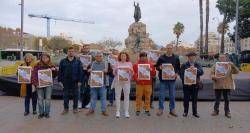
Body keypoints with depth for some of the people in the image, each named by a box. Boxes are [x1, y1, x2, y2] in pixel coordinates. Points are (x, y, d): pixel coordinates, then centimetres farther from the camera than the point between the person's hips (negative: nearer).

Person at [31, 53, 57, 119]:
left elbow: (54, 75, 10)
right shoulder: (37, 66, -4)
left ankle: (47, 113, 17)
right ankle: (41, 113, 18)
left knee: (48, 98, 5)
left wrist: (55, 70, -11)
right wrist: (35, 84, -17)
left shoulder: (51, 66, 3)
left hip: (48, 84, 1)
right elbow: (34, 75, -8)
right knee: (40, 99, 6)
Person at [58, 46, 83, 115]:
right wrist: (60, 80, -1)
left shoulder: (78, 62, 3)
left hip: (75, 82, -1)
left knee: (75, 95, 7)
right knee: (65, 95, 7)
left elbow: (80, 72, 0)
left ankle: (75, 108, 20)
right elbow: (60, 71, 5)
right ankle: (66, 108, 18)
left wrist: (79, 81, -6)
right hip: (65, 82, 1)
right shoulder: (63, 61, 6)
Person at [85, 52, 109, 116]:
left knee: (103, 97, 0)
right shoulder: (93, 63, 12)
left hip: (102, 82, -1)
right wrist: (90, 70, -17)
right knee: (93, 96, 8)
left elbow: (106, 70, -1)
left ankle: (104, 110, 6)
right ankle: (92, 109, 18)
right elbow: (91, 69, 6)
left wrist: (104, 71, -24)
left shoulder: (104, 63, 8)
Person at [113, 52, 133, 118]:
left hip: (126, 82, 0)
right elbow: (114, 73, 8)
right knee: (117, 96, -1)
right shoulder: (117, 64, 8)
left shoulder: (129, 63, 9)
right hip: (118, 81, 0)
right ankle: (118, 111, 6)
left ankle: (126, 112, 5)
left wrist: (130, 70, -11)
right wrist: (116, 70, -11)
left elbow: (132, 74, 9)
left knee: (127, 96, -1)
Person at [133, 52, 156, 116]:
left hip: (148, 83, 1)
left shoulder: (150, 64, 11)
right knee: (139, 97, 1)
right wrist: (136, 78, -15)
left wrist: (151, 70, -11)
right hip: (139, 83, -1)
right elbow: (134, 73, 3)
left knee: (148, 97, 3)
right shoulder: (136, 64, 7)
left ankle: (147, 110, 12)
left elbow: (154, 74, 10)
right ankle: (138, 110, 10)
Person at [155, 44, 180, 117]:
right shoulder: (161, 57, 2)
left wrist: (176, 74, -10)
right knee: (162, 95, 2)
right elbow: (157, 67, 7)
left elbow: (178, 68, 9)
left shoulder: (176, 58, 7)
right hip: (163, 78, -1)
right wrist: (159, 68, -16)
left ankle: (172, 109, 19)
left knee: (172, 95, 8)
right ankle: (161, 109, 13)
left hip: (172, 79, 2)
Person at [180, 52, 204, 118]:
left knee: (195, 99, 8)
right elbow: (181, 74, -3)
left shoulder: (198, 65, 9)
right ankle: (185, 112, 18)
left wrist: (195, 69, -21)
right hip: (186, 85, -2)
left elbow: (201, 72, -6)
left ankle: (195, 112, 19)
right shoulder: (184, 65, 2)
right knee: (186, 99, 4)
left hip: (195, 85, 2)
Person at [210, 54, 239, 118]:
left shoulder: (229, 65, 7)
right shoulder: (215, 66, 7)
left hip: (227, 85, 0)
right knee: (217, 99, 7)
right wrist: (213, 77, -21)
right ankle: (216, 110, 19)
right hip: (217, 85, 0)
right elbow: (212, 74, 2)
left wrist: (233, 66, -17)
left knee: (227, 99, 5)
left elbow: (236, 72, -1)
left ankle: (227, 112, 18)